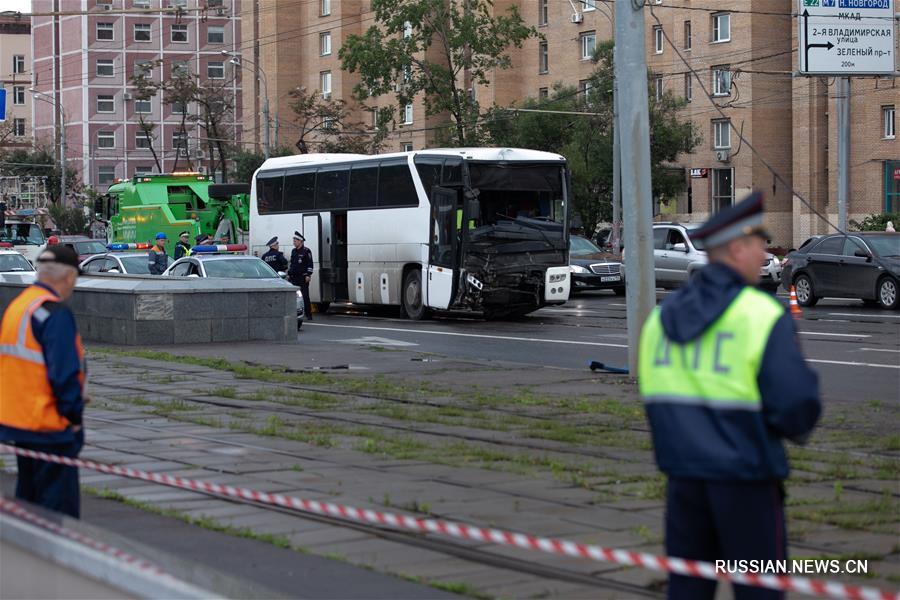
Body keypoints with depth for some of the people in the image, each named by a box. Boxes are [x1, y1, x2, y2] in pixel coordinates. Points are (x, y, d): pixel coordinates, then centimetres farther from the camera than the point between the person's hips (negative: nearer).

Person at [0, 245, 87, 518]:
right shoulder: (55, 313, -17)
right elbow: (64, 373, -22)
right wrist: (73, 415, -10)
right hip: (50, 425, -9)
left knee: (28, 499, 17)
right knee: (59, 506, -4)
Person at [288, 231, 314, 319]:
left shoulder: (306, 251, -4)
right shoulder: (293, 251, 16)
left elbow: (310, 264, -8)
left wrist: (308, 275, -14)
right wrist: (289, 274, 16)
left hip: (303, 278, -6)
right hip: (294, 278, 7)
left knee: (305, 296, -6)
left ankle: (308, 315, -1)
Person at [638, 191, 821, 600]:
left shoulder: (663, 315, 6)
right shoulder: (763, 316, -13)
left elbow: (654, 396, 10)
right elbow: (796, 403, -15)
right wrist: (797, 428, 6)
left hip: (683, 470, 6)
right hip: (745, 474, -6)